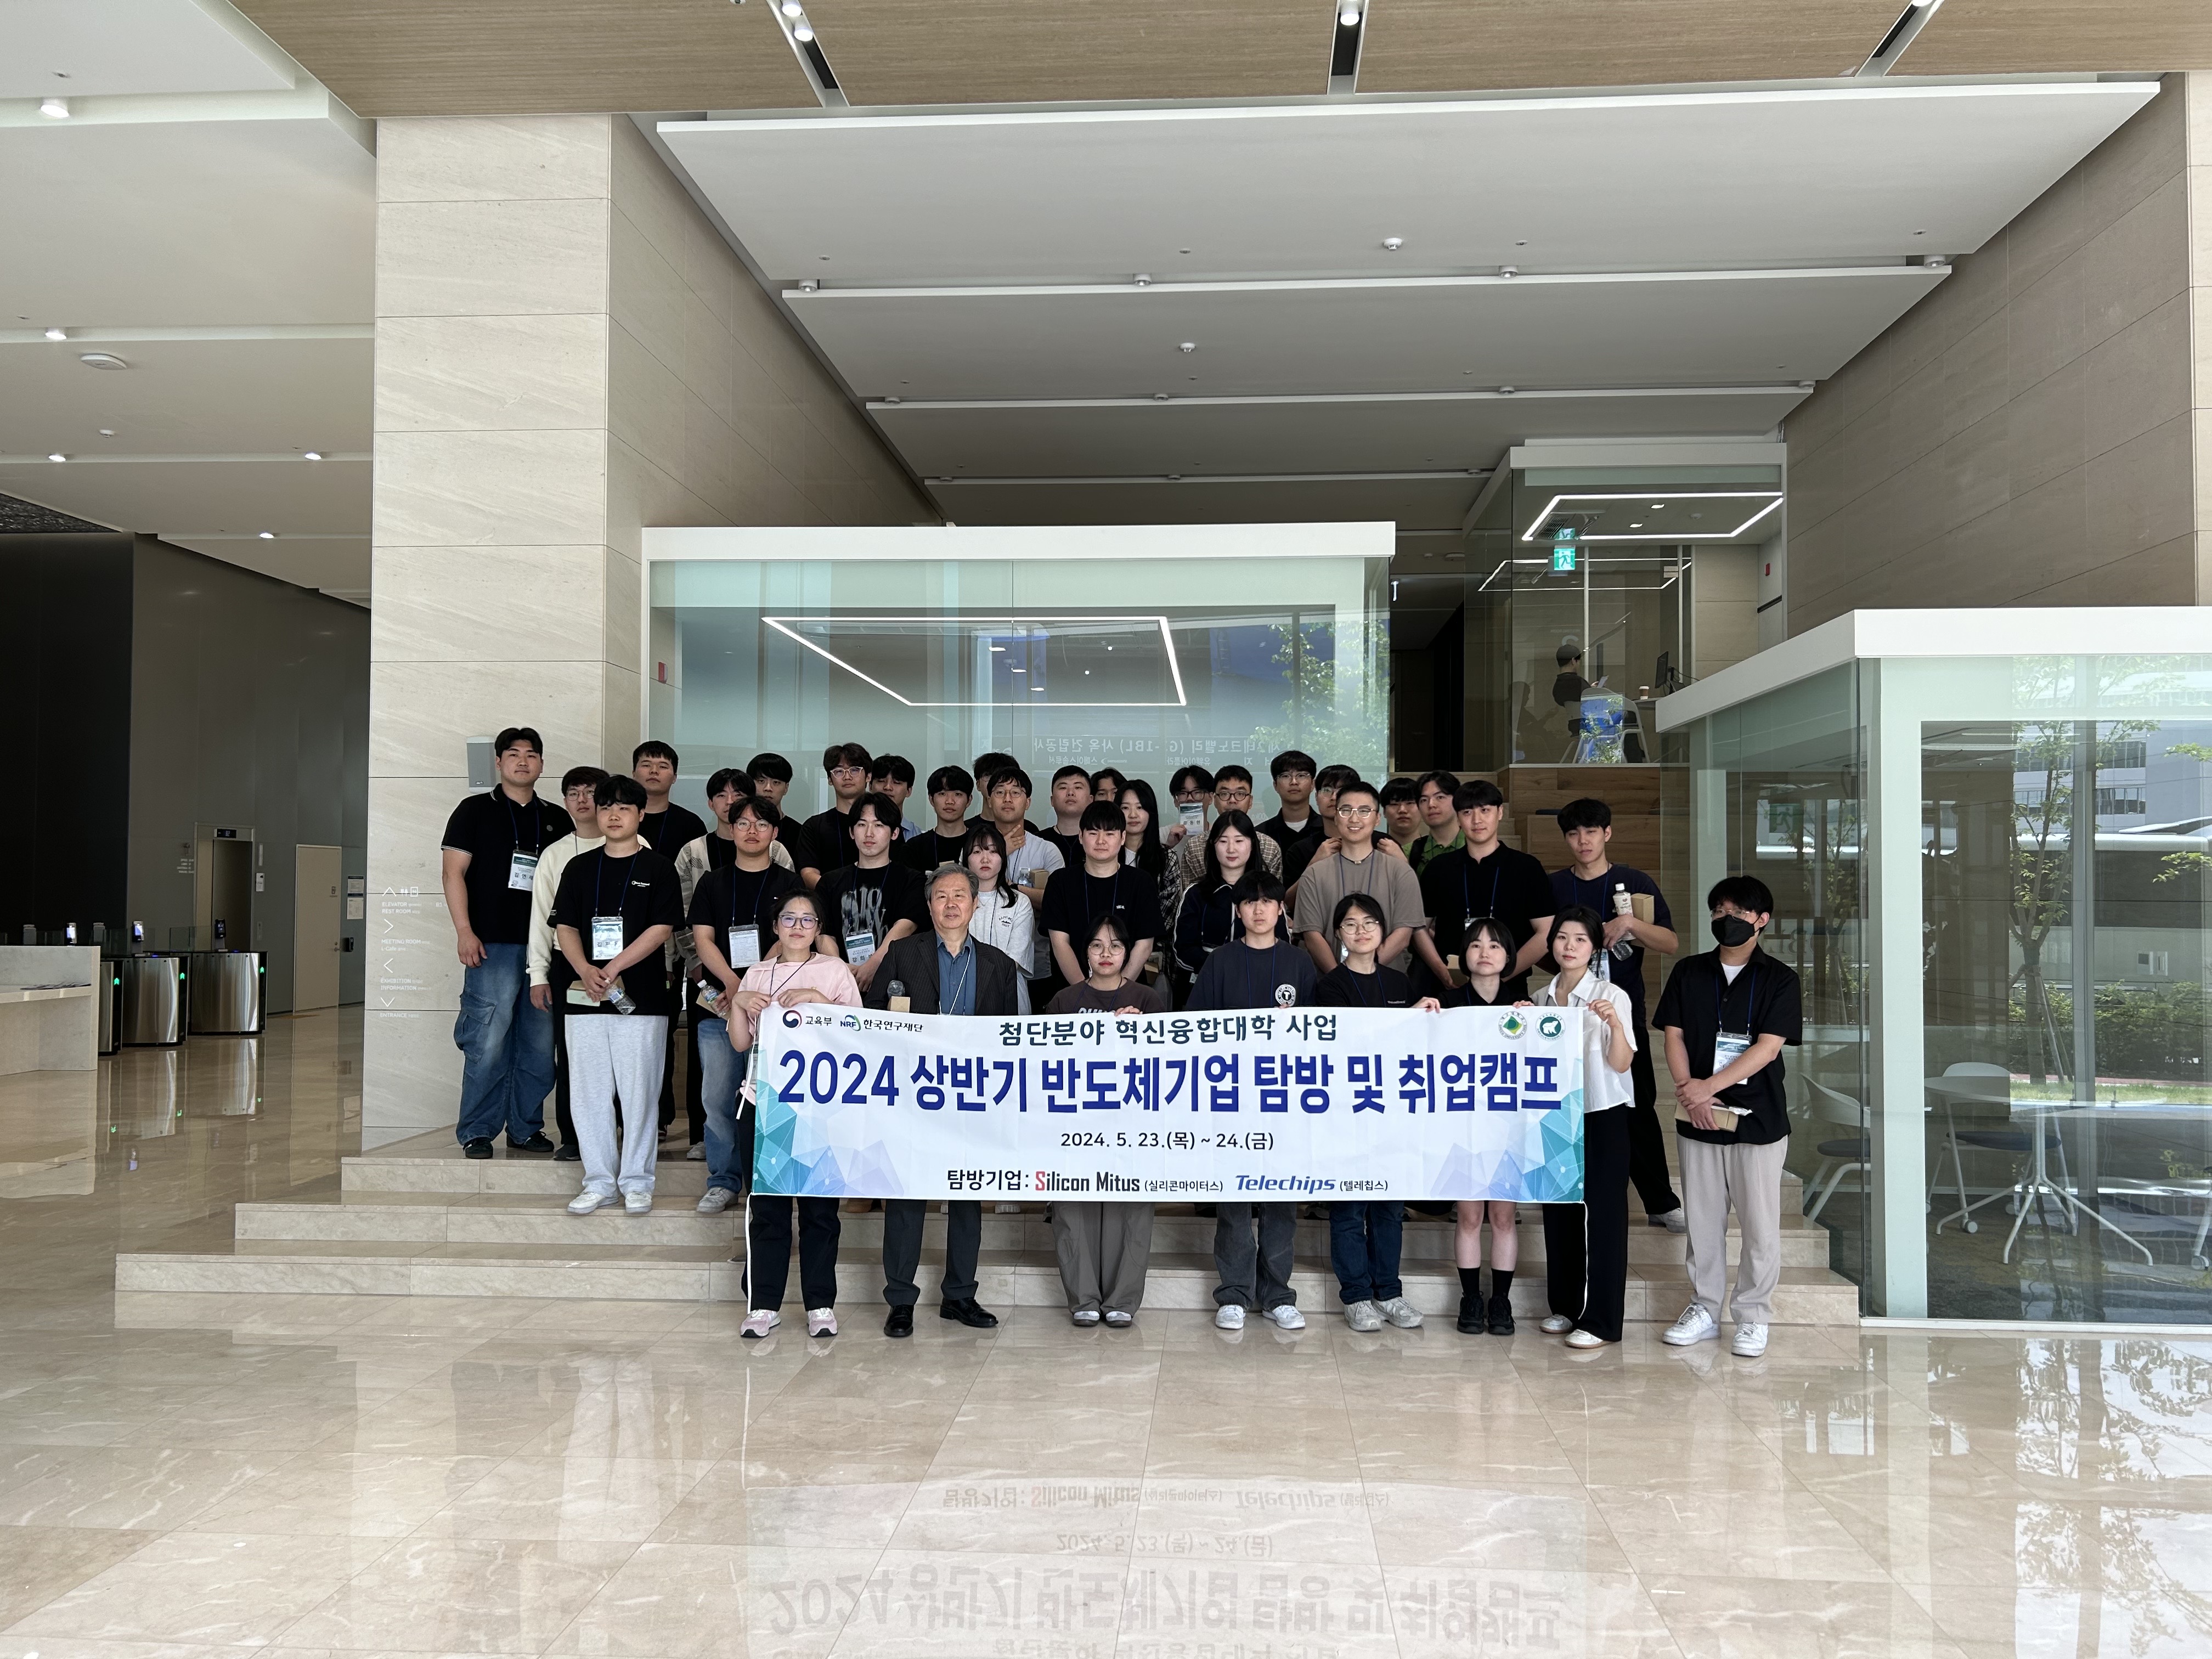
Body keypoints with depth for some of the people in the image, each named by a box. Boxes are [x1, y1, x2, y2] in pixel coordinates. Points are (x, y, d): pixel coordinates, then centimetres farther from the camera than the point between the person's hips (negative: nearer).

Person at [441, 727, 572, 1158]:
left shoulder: (557, 820, 15)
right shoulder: (476, 810, 6)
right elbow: (453, 870, 0)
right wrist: (464, 931, -10)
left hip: (545, 946, 4)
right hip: (493, 945, -4)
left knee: (540, 1044, 5)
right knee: (489, 1043, -7)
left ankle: (526, 1127, 16)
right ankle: (476, 1132, 4)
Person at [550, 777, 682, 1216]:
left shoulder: (658, 868, 2)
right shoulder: (580, 868, 12)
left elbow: (661, 928, -7)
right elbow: (565, 926, 7)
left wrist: (613, 969, -15)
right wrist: (585, 970, -11)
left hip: (641, 998, -3)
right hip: (584, 997, 3)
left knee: (639, 1093, 1)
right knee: (588, 1093, 6)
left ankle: (636, 1182, 12)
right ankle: (599, 1182, 16)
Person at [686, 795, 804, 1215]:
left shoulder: (788, 883, 8)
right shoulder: (712, 883, 13)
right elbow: (702, 938, 3)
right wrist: (731, 982, -14)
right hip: (718, 1005, 2)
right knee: (717, 1097, -2)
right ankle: (724, 1181, 10)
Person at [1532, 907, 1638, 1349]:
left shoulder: (1611, 996, -8)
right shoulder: (1541, 998, 6)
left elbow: (1620, 1064, -14)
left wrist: (1615, 1024, -31)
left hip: (1603, 1117, -5)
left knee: (1603, 1214, -1)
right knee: (1560, 1212, 11)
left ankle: (1601, 1320, 5)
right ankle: (1566, 1305, 24)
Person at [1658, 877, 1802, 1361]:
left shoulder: (1778, 979, -3)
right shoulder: (1688, 972, 7)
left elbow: (1769, 1046, -11)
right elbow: (1674, 1035, 3)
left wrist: (1709, 1086, -18)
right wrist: (1689, 1091, -12)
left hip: (1758, 1119, -3)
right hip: (1697, 1118, 3)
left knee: (1760, 1225, 3)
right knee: (1702, 1219, 9)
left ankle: (1753, 1317, 16)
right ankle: (1704, 1308, 21)